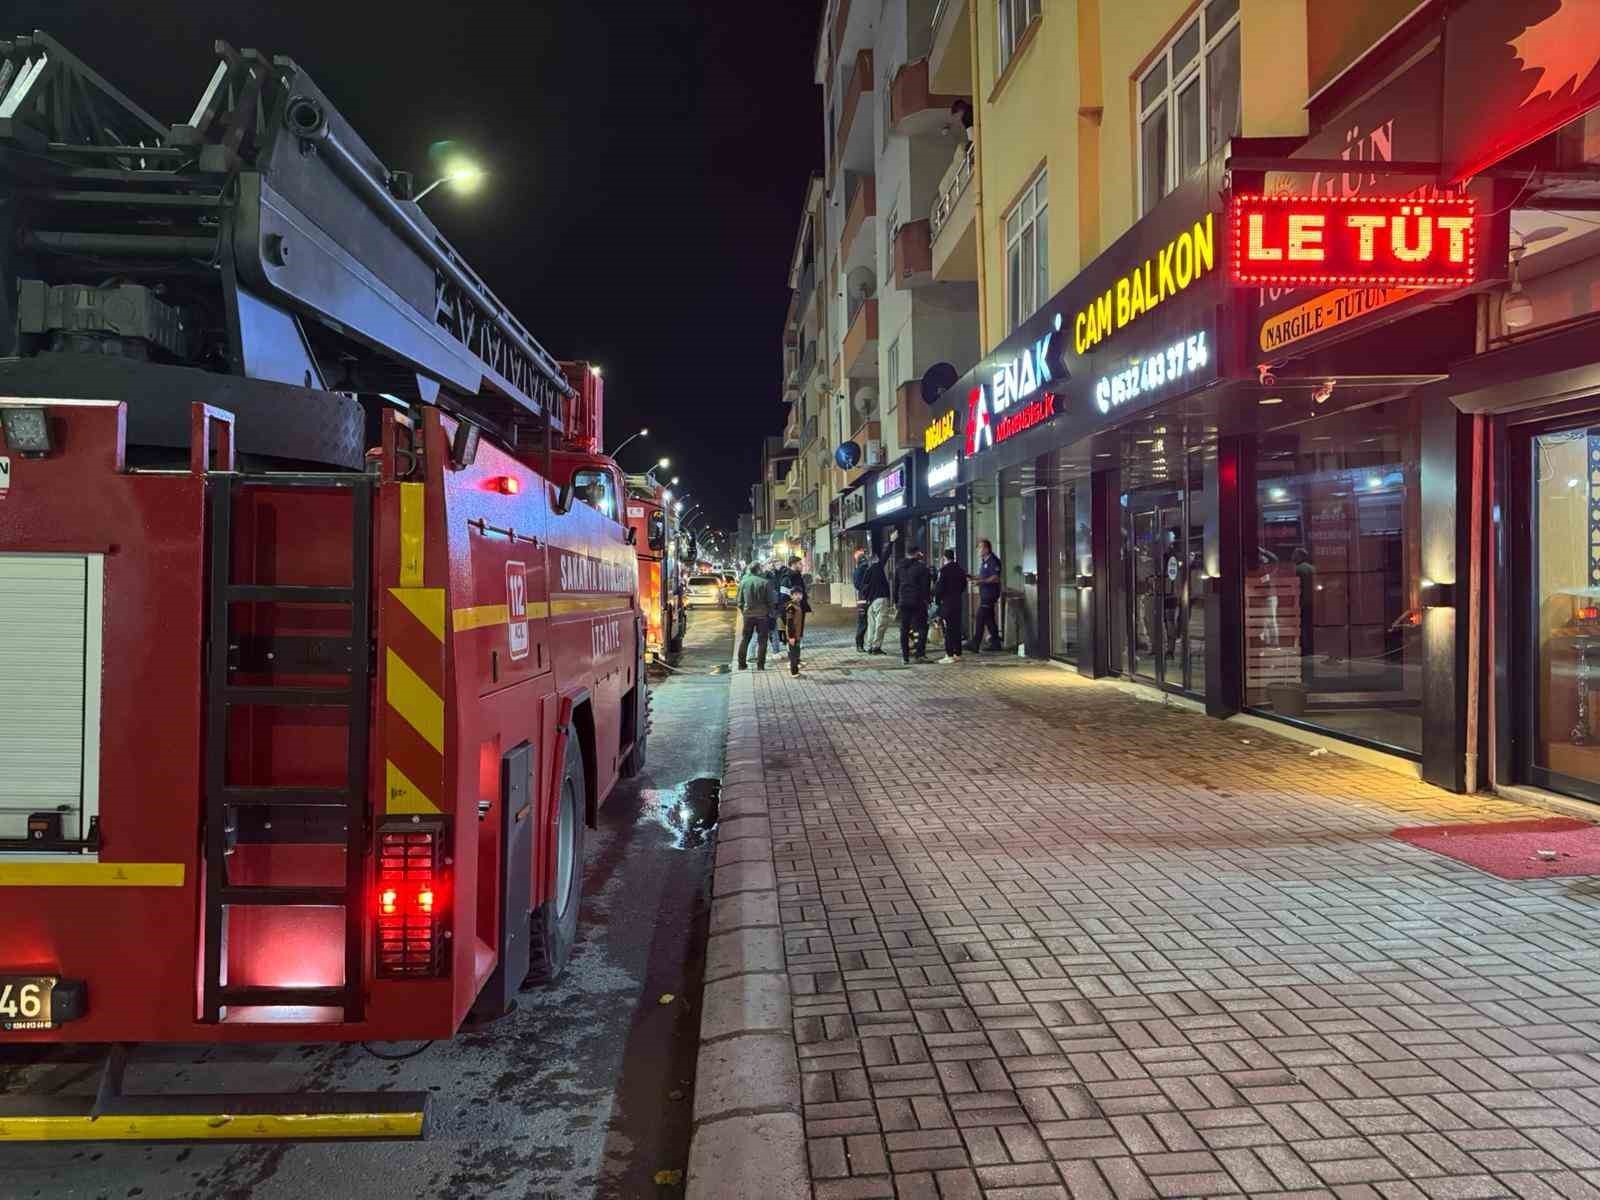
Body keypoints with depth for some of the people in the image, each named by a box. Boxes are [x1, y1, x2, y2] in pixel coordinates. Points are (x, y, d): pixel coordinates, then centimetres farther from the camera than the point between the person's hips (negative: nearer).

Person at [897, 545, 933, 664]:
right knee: (922, 627, 2)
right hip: (918, 602, -5)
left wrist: (897, 600, 18)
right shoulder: (921, 567, -8)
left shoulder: (900, 568, 9)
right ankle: (920, 654, -7)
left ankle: (905, 656, 8)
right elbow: (926, 585, -9)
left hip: (903, 602, 5)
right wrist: (927, 598, -1)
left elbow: (895, 585, 14)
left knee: (904, 629, 8)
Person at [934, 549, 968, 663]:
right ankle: (957, 654, 14)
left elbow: (939, 587, -13)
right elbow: (964, 585, 14)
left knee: (948, 629, -4)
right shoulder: (961, 569, 8)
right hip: (958, 602, 6)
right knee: (957, 628, 11)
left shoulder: (943, 570, -12)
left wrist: (937, 598, 0)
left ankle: (949, 655, -5)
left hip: (946, 603, -6)